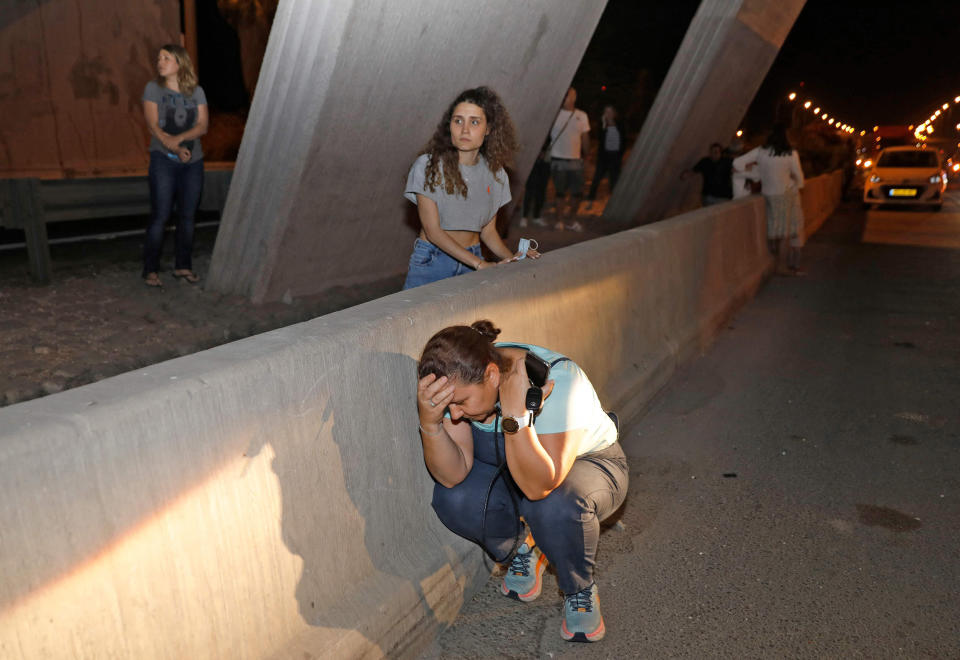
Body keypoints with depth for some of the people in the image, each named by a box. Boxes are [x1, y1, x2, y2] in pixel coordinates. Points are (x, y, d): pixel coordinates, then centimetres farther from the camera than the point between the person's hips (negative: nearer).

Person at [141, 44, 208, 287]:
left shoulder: (196, 92, 9)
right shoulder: (153, 88, 4)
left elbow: (203, 126, -1)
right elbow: (153, 125, -5)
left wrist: (178, 138, -16)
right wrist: (175, 148, -18)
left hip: (193, 161, 3)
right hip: (163, 160, -2)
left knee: (187, 215, 5)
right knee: (160, 215, -6)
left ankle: (183, 266, 16)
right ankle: (151, 270, 0)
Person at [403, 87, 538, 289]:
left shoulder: (495, 174, 2)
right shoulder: (427, 166, -11)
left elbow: (488, 230, 8)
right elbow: (432, 230, -15)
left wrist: (511, 258, -12)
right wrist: (481, 264, -23)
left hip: (472, 263, 3)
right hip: (431, 263, -3)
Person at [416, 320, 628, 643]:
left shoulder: (557, 379, -36)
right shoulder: (461, 382, -20)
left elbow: (539, 487, -40)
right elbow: (453, 474, -24)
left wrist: (515, 413, -49)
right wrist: (429, 421, -40)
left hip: (588, 461, -4)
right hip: (509, 466, 4)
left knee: (556, 506, -37)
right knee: (454, 498, -24)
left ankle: (580, 591, -4)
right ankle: (524, 548, 8)